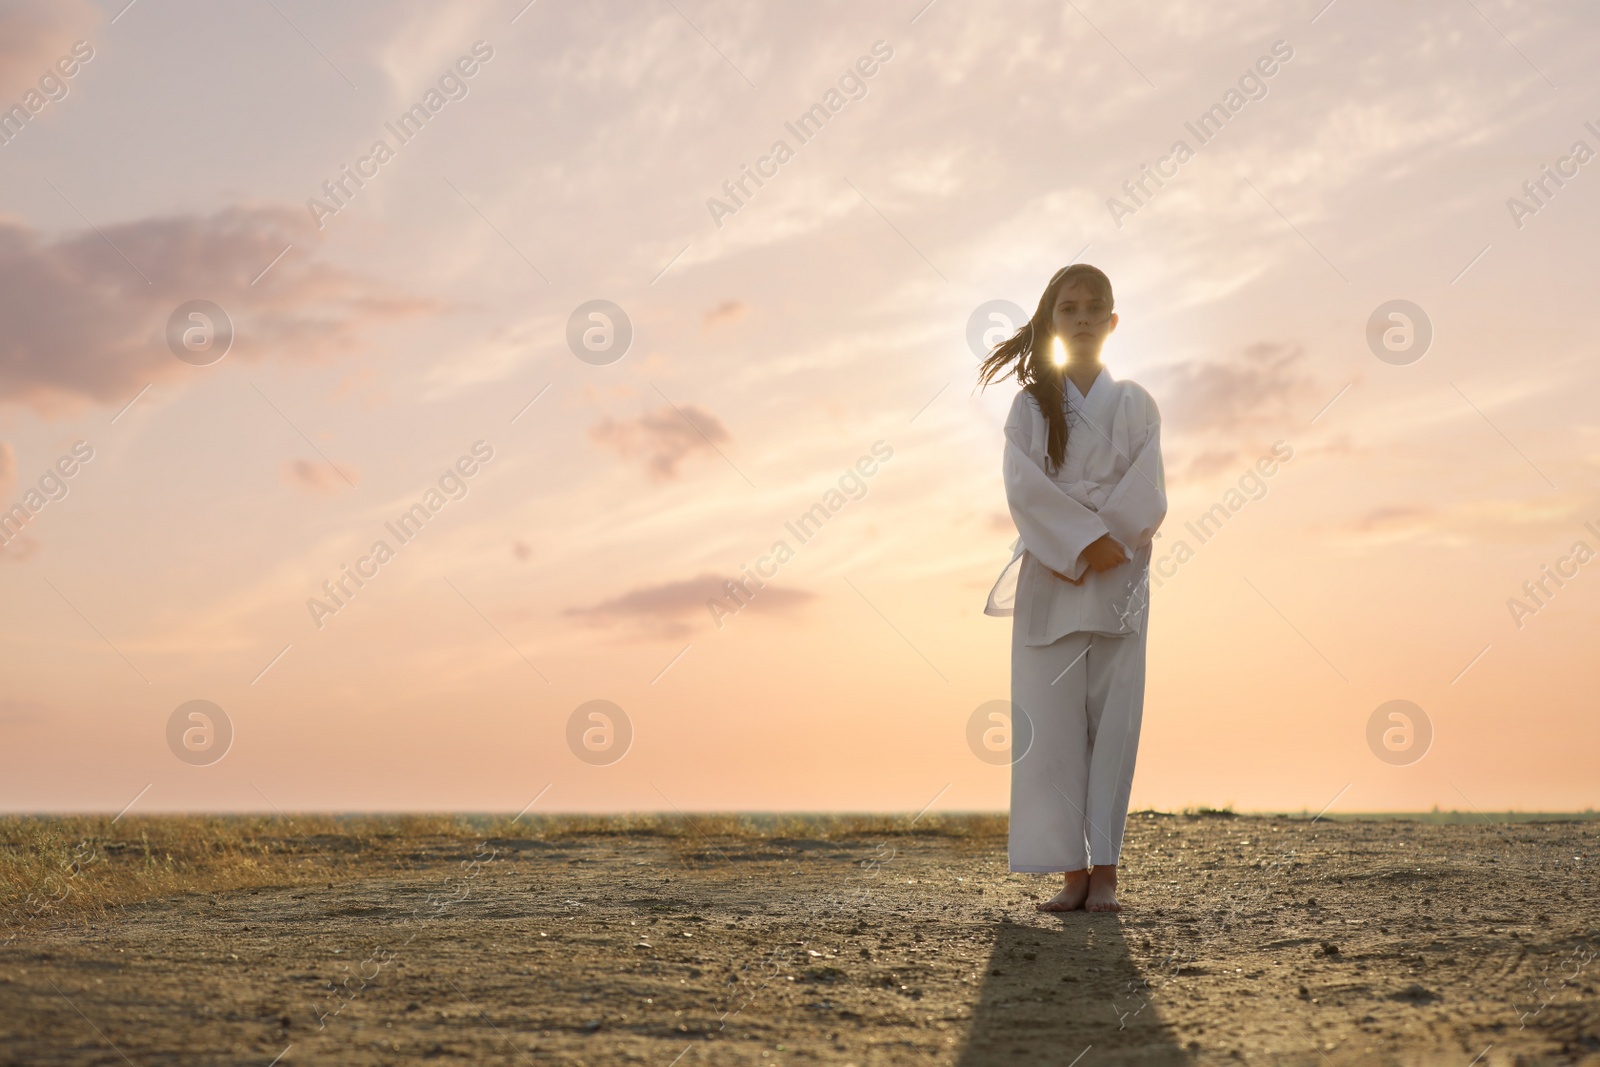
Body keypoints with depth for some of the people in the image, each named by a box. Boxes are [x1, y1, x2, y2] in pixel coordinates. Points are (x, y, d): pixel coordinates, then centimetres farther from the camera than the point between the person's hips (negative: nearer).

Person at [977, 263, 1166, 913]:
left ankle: (1105, 872, 1)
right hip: (1049, 580, 0)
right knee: (1053, 724, -3)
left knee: (1113, 721, -2)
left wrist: (1104, 550, -14)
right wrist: (1085, 541, -16)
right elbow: (1025, 488, -5)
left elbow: (1146, 496, -1)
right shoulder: (1031, 405, 9)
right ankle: (1072, 871, 2)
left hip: (1118, 579, 0)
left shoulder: (1133, 404, 9)